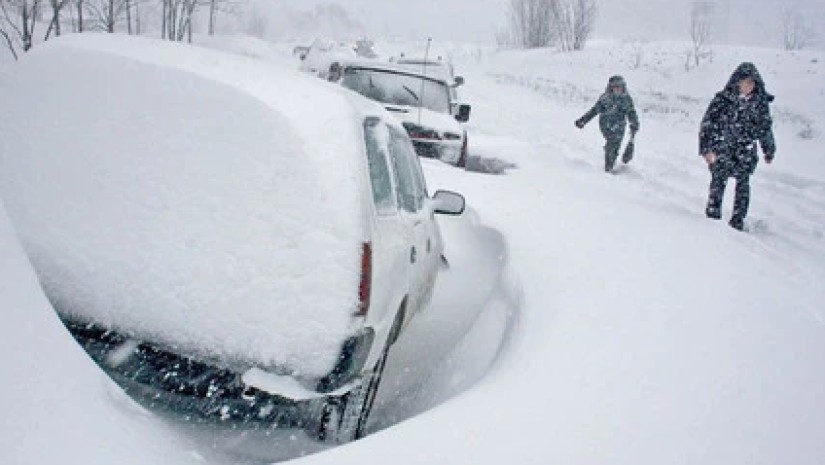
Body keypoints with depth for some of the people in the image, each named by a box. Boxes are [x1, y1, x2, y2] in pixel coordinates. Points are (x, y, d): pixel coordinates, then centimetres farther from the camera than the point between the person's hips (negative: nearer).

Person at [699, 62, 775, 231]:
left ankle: (738, 219, 10)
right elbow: (708, 124, -8)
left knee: (743, 184, -1)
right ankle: (713, 214, 15)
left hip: (746, 152, 2)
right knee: (718, 182, 0)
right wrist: (706, 149, -16)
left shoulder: (760, 102, 4)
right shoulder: (722, 99, -7)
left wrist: (769, 151, 23)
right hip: (721, 150, -2)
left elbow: (765, 128, 16)